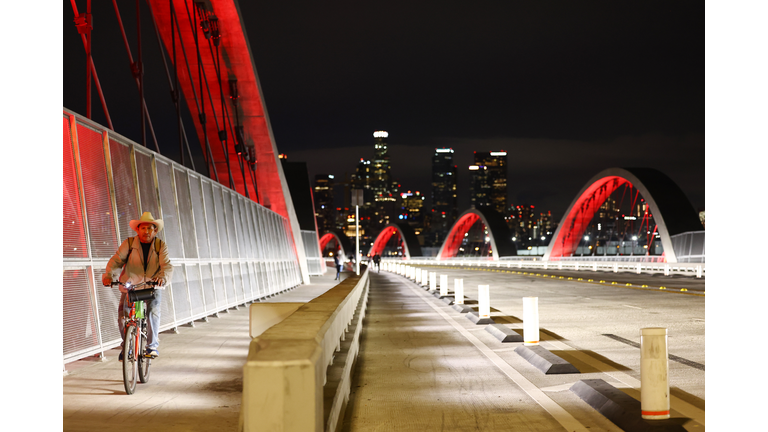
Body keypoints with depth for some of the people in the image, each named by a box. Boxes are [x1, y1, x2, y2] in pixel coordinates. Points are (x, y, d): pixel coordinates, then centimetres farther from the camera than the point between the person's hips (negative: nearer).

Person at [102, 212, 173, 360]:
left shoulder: (161, 246, 0)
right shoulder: (129, 243, -2)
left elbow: (167, 265, -13)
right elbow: (117, 260, -11)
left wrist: (162, 276, -36)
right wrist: (108, 275, -30)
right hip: (130, 286, 0)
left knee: (153, 310, -23)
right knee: (123, 315, -13)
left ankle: (152, 345, -8)